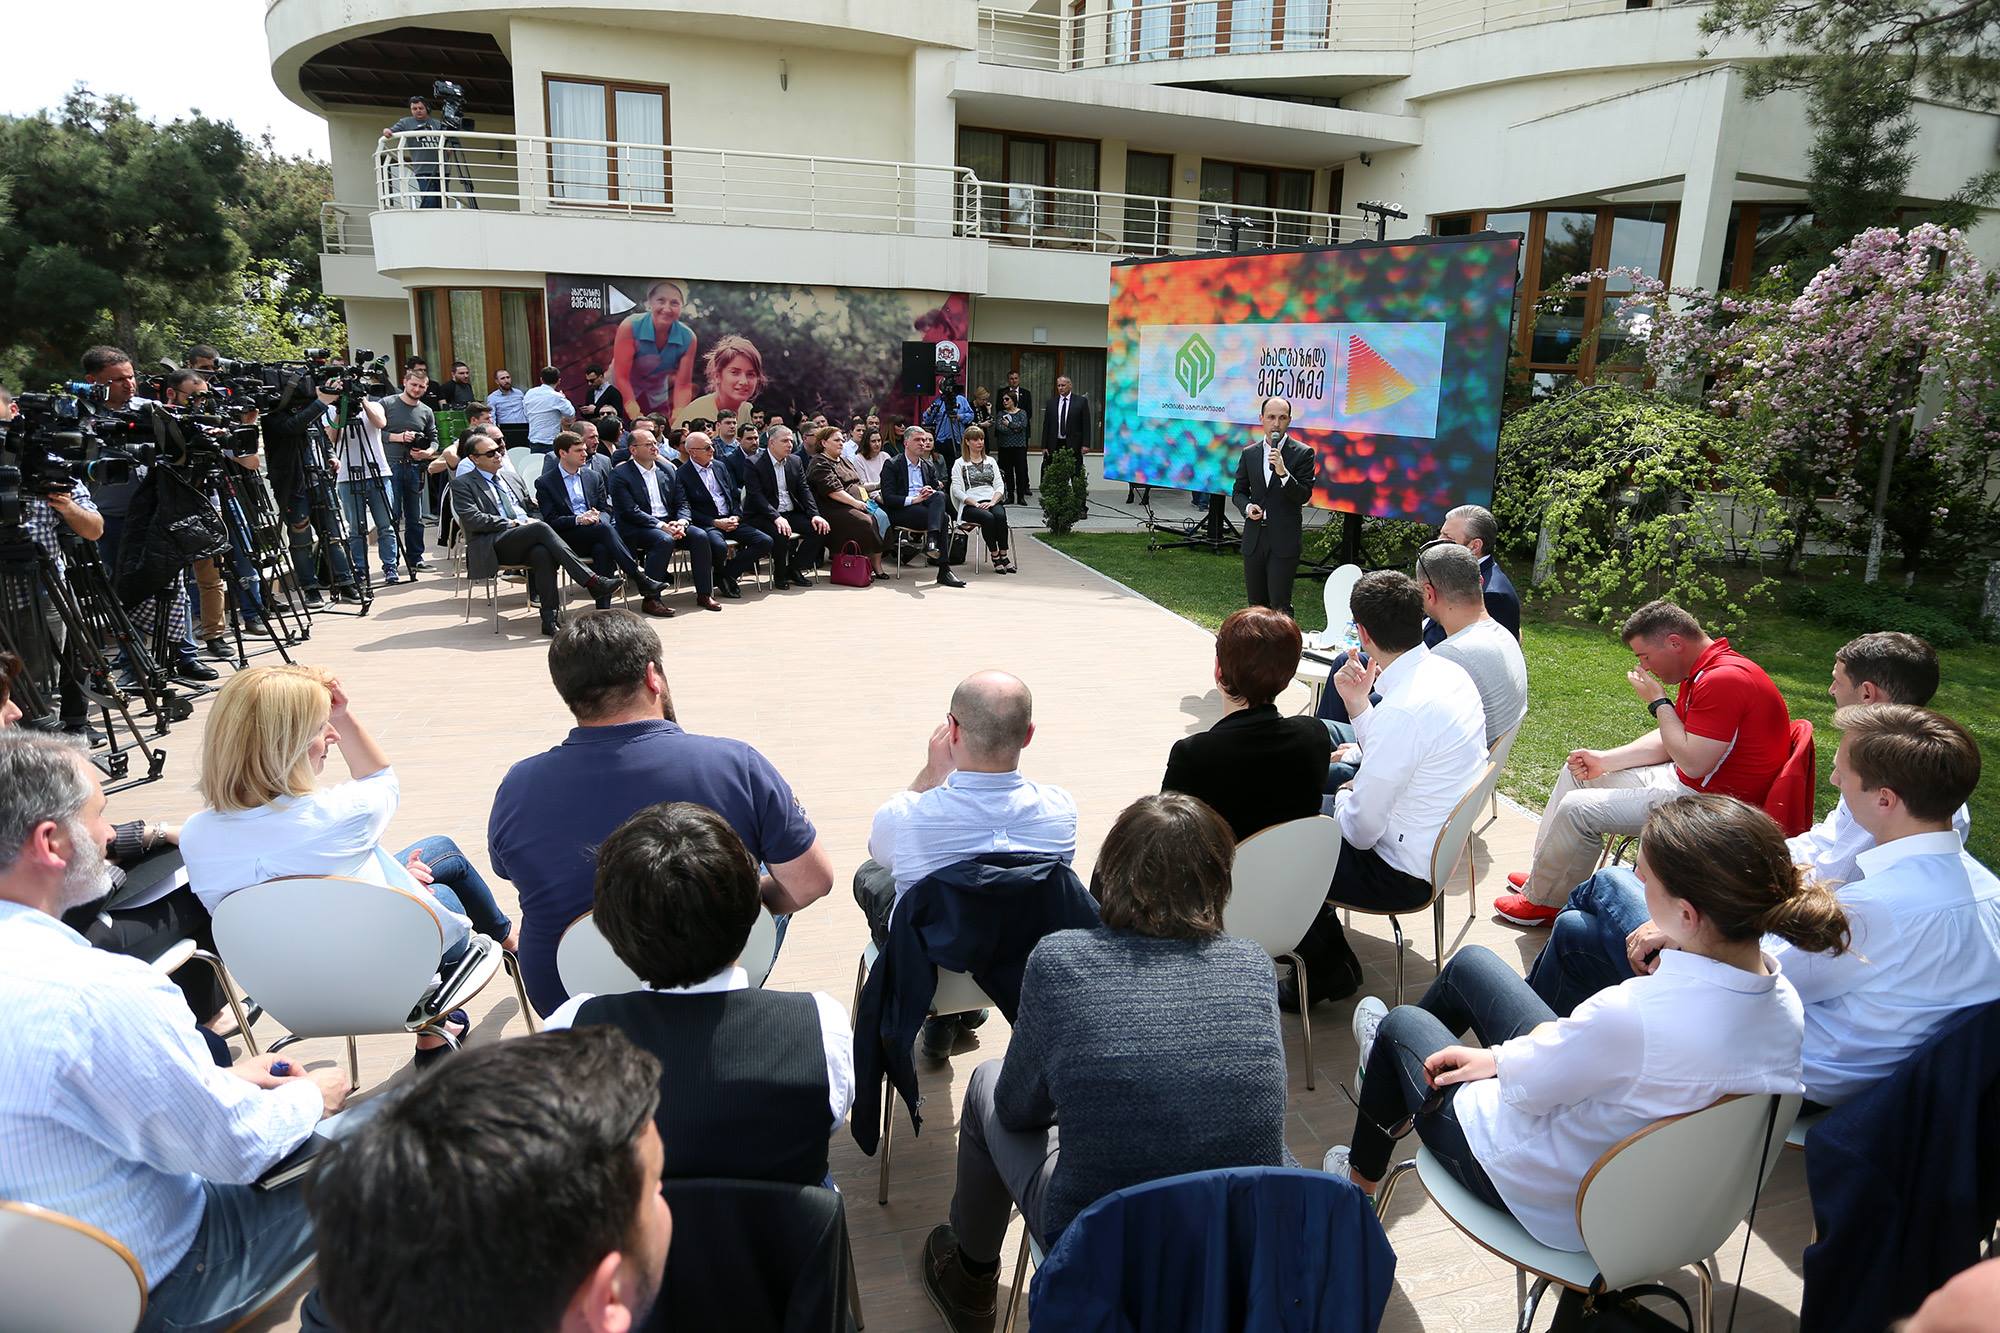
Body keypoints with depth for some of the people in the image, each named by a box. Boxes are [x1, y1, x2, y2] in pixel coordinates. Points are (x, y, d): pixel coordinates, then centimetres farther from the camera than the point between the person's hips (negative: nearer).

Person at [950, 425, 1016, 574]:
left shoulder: (990, 461, 21)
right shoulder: (960, 464, 9)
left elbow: (1000, 485, 13)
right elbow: (957, 490, -1)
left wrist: (992, 501, -8)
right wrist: (976, 503, -14)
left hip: (991, 502, 3)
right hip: (970, 505, -3)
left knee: (1000, 515, -32)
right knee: (988, 517, -35)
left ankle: (1003, 555, -28)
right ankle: (995, 556, -26)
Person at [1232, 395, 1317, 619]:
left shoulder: (1303, 453, -2)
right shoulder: (1249, 453, 10)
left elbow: (1304, 496, -8)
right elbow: (1238, 492, 16)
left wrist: (1283, 473, -22)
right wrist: (1247, 507, -6)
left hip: (1284, 540, -4)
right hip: (1254, 539, 4)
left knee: (1280, 604, -8)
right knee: (1256, 604, 11)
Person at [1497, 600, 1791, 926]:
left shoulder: (1725, 680, -26)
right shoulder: (1702, 672, 8)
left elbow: (1693, 764, -29)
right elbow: (1667, 741, 14)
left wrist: (1658, 702, -18)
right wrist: (1604, 759, 3)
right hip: (1683, 781, 11)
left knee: (1578, 807, -17)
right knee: (1576, 771, 16)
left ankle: (1543, 901, 2)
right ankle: (1544, 873, 20)